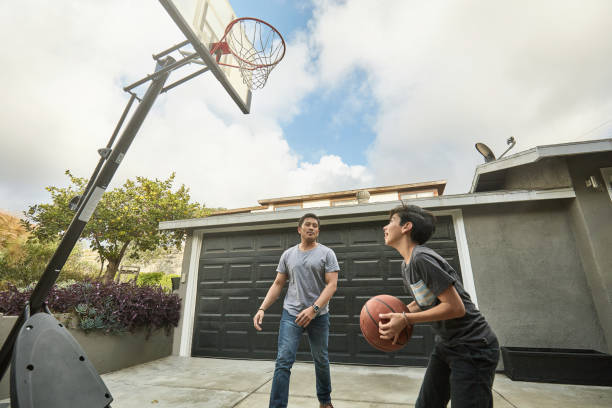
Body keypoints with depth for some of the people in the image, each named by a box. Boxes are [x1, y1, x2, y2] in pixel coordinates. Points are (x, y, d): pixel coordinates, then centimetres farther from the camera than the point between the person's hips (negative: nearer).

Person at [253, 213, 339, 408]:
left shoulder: (326, 253, -4)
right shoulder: (288, 254, 5)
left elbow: (332, 285, -12)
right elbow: (277, 284, 7)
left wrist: (313, 309, -24)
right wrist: (262, 308, -3)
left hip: (318, 315, -1)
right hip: (291, 313, 1)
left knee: (321, 360, 16)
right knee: (283, 361, -6)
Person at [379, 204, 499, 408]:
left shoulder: (422, 258, -24)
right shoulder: (406, 265, 6)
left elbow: (456, 307, -25)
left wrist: (406, 319, -24)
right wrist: (398, 315, 1)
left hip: (472, 347, -9)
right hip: (446, 344, 9)